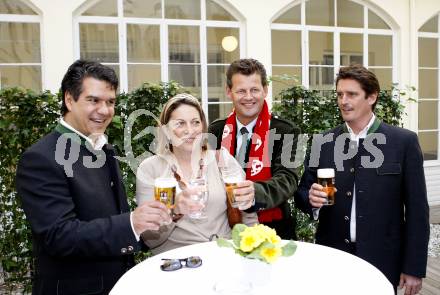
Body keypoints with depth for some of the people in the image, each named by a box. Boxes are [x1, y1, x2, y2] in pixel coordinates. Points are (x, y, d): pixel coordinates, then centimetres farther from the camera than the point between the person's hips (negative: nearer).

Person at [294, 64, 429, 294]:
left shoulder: (404, 142, -6)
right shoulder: (322, 143, 0)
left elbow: (417, 210, -4)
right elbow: (302, 194, 4)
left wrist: (414, 268, -5)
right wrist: (312, 198, -18)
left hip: (382, 261, -2)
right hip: (331, 259, 2)